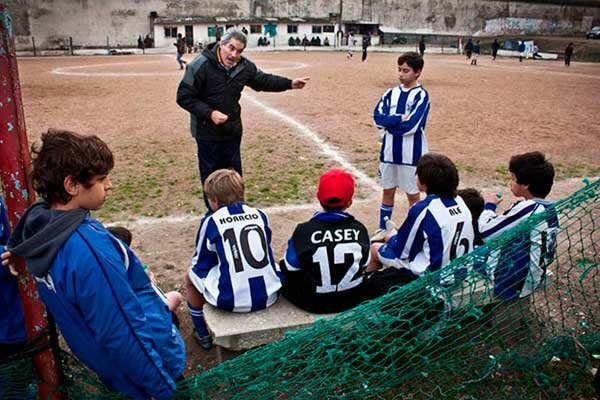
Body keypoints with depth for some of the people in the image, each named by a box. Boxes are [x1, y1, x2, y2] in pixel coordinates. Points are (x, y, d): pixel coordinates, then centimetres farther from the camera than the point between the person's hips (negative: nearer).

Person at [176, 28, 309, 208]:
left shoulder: (244, 66, -3)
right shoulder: (200, 65, -20)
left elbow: (263, 80, 14)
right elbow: (183, 97, -17)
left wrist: (290, 83, 4)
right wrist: (209, 113, -26)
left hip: (233, 131, 5)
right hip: (207, 133, -5)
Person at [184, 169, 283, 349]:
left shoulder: (211, 221, -4)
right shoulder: (259, 214, 7)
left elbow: (201, 263, 7)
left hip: (231, 300, -3)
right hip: (269, 296, 4)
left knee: (191, 275, 23)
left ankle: (202, 334, 33)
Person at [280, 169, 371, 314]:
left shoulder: (304, 231, -18)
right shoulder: (359, 229, -10)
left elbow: (289, 269, -7)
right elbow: (364, 265, 4)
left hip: (314, 303, -2)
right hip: (353, 300, 3)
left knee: (285, 278, 18)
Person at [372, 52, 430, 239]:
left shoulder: (421, 95, -9)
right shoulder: (391, 93, 7)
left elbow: (411, 125, -19)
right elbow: (378, 117, -5)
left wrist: (388, 122, -9)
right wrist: (400, 119, -16)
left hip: (411, 153, -5)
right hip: (389, 151, 5)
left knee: (412, 194, 8)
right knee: (388, 191, 15)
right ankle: (383, 229, 29)